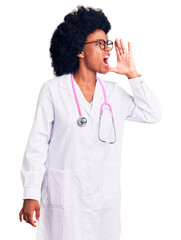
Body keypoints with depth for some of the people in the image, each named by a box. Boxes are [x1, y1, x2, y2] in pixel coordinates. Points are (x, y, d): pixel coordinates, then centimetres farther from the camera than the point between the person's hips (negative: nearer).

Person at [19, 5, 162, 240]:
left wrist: (132, 74, 4)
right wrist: (31, 195, -7)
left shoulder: (113, 92, 10)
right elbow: (37, 144, -3)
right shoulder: (53, 90, -3)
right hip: (65, 199, -4)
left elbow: (153, 113, 9)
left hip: (106, 199, 4)